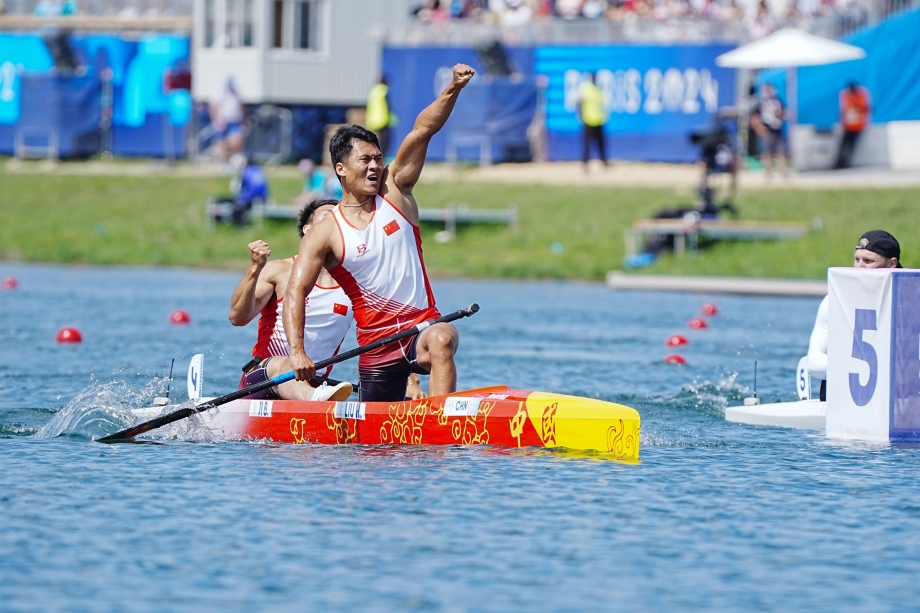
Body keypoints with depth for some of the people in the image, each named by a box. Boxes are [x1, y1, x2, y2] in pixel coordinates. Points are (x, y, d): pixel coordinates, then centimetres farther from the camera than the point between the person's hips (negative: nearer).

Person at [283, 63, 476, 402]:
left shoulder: (394, 190, 3)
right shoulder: (325, 234, -4)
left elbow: (422, 130, -7)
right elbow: (296, 292, -12)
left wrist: (453, 89, -22)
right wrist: (297, 352, -26)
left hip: (423, 326, 0)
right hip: (376, 345, 0)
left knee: (441, 340, -35)